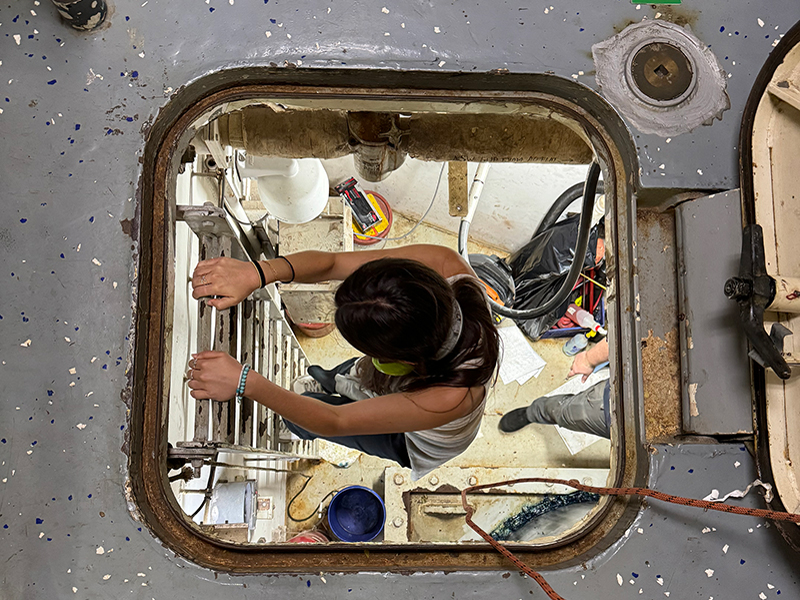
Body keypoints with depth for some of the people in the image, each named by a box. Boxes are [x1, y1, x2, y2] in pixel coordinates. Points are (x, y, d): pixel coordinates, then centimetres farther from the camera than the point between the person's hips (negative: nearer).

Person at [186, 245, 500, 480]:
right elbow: (331, 263, -33)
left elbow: (334, 422, -37)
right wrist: (255, 272, -48)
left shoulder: (451, 398, -50)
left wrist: (245, 382, -38)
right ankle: (331, 380, 67)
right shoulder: (442, 263, -39)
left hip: (422, 445, -4)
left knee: (300, 414, 13)